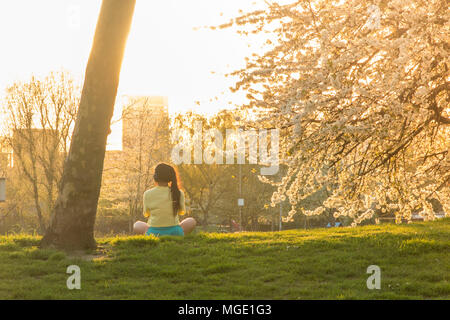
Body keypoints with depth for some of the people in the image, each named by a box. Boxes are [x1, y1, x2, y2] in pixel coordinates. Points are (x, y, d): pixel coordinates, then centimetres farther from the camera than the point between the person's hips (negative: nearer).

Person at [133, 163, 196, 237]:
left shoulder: (148, 194, -9)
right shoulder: (179, 193, -8)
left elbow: (146, 214, 8)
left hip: (154, 233, 0)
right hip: (174, 233, 0)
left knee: (137, 225, 32)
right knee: (191, 222, 28)